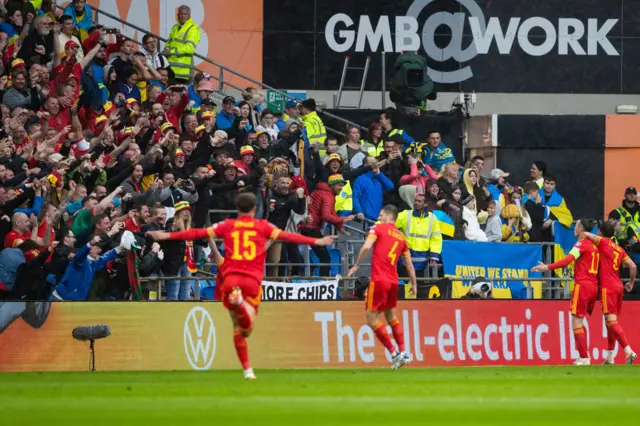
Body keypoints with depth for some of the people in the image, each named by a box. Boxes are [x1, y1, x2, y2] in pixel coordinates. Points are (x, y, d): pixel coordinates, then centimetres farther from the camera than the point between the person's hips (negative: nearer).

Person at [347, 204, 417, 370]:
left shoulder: (378, 228, 0)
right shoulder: (401, 237, 15)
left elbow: (367, 246, -16)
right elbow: (409, 264, 17)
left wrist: (357, 265, -7)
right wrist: (414, 284, 25)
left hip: (379, 280, -6)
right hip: (393, 281, 6)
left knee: (372, 319, -1)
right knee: (391, 317, 20)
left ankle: (394, 353, -6)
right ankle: (403, 353, 17)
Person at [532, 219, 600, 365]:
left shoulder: (582, 244, -8)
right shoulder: (594, 244, 15)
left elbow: (567, 260, -23)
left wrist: (547, 267, -29)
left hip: (583, 285, -8)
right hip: (593, 286, 8)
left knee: (576, 323, -5)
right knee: (579, 322, 17)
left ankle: (584, 358, -9)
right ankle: (584, 355, 14)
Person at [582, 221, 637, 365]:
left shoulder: (603, 242, -2)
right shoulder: (619, 249, 15)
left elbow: (585, 234, -11)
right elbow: (633, 266, 11)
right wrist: (631, 283, 24)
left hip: (608, 287, -7)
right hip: (619, 287, 7)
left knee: (611, 321, -13)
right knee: (611, 322, 13)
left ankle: (629, 351, -25)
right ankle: (609, 358, 15)